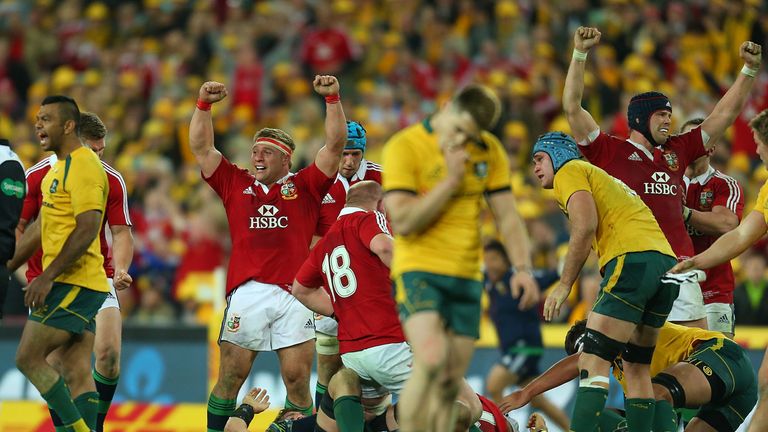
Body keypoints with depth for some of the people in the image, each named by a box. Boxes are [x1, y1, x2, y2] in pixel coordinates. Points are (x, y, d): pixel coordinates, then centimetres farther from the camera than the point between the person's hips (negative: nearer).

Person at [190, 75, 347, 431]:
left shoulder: (304, 186, 13)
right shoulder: (236, 184, 18)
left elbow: (335, 144, 9)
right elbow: (201, 148, 19)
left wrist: (333, 99, 1)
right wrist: (204, 104, 9)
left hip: (294, 295, -1)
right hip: (247, 293, 1)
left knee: (297, 378, -2)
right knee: (230, 376, -2)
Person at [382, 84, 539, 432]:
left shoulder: (490, 152, 7)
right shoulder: (404, 147, -8)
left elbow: (507, 216, 9)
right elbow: (403, 221, -15)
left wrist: (522, 268, -5)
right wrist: (451, 180, -16)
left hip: (467, 276, 5)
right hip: (420, 269, -5)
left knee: (450, 384, 3)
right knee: (431, 359, -27)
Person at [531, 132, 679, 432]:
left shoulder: (570, 171, 9)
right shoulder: (603, 179, 34)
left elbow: (585, 227, -7)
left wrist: (563, 286, -6)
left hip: (633, 260, -9)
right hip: (667, 261, 9)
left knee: (593, 362, -14)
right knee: (636, 366, 18)